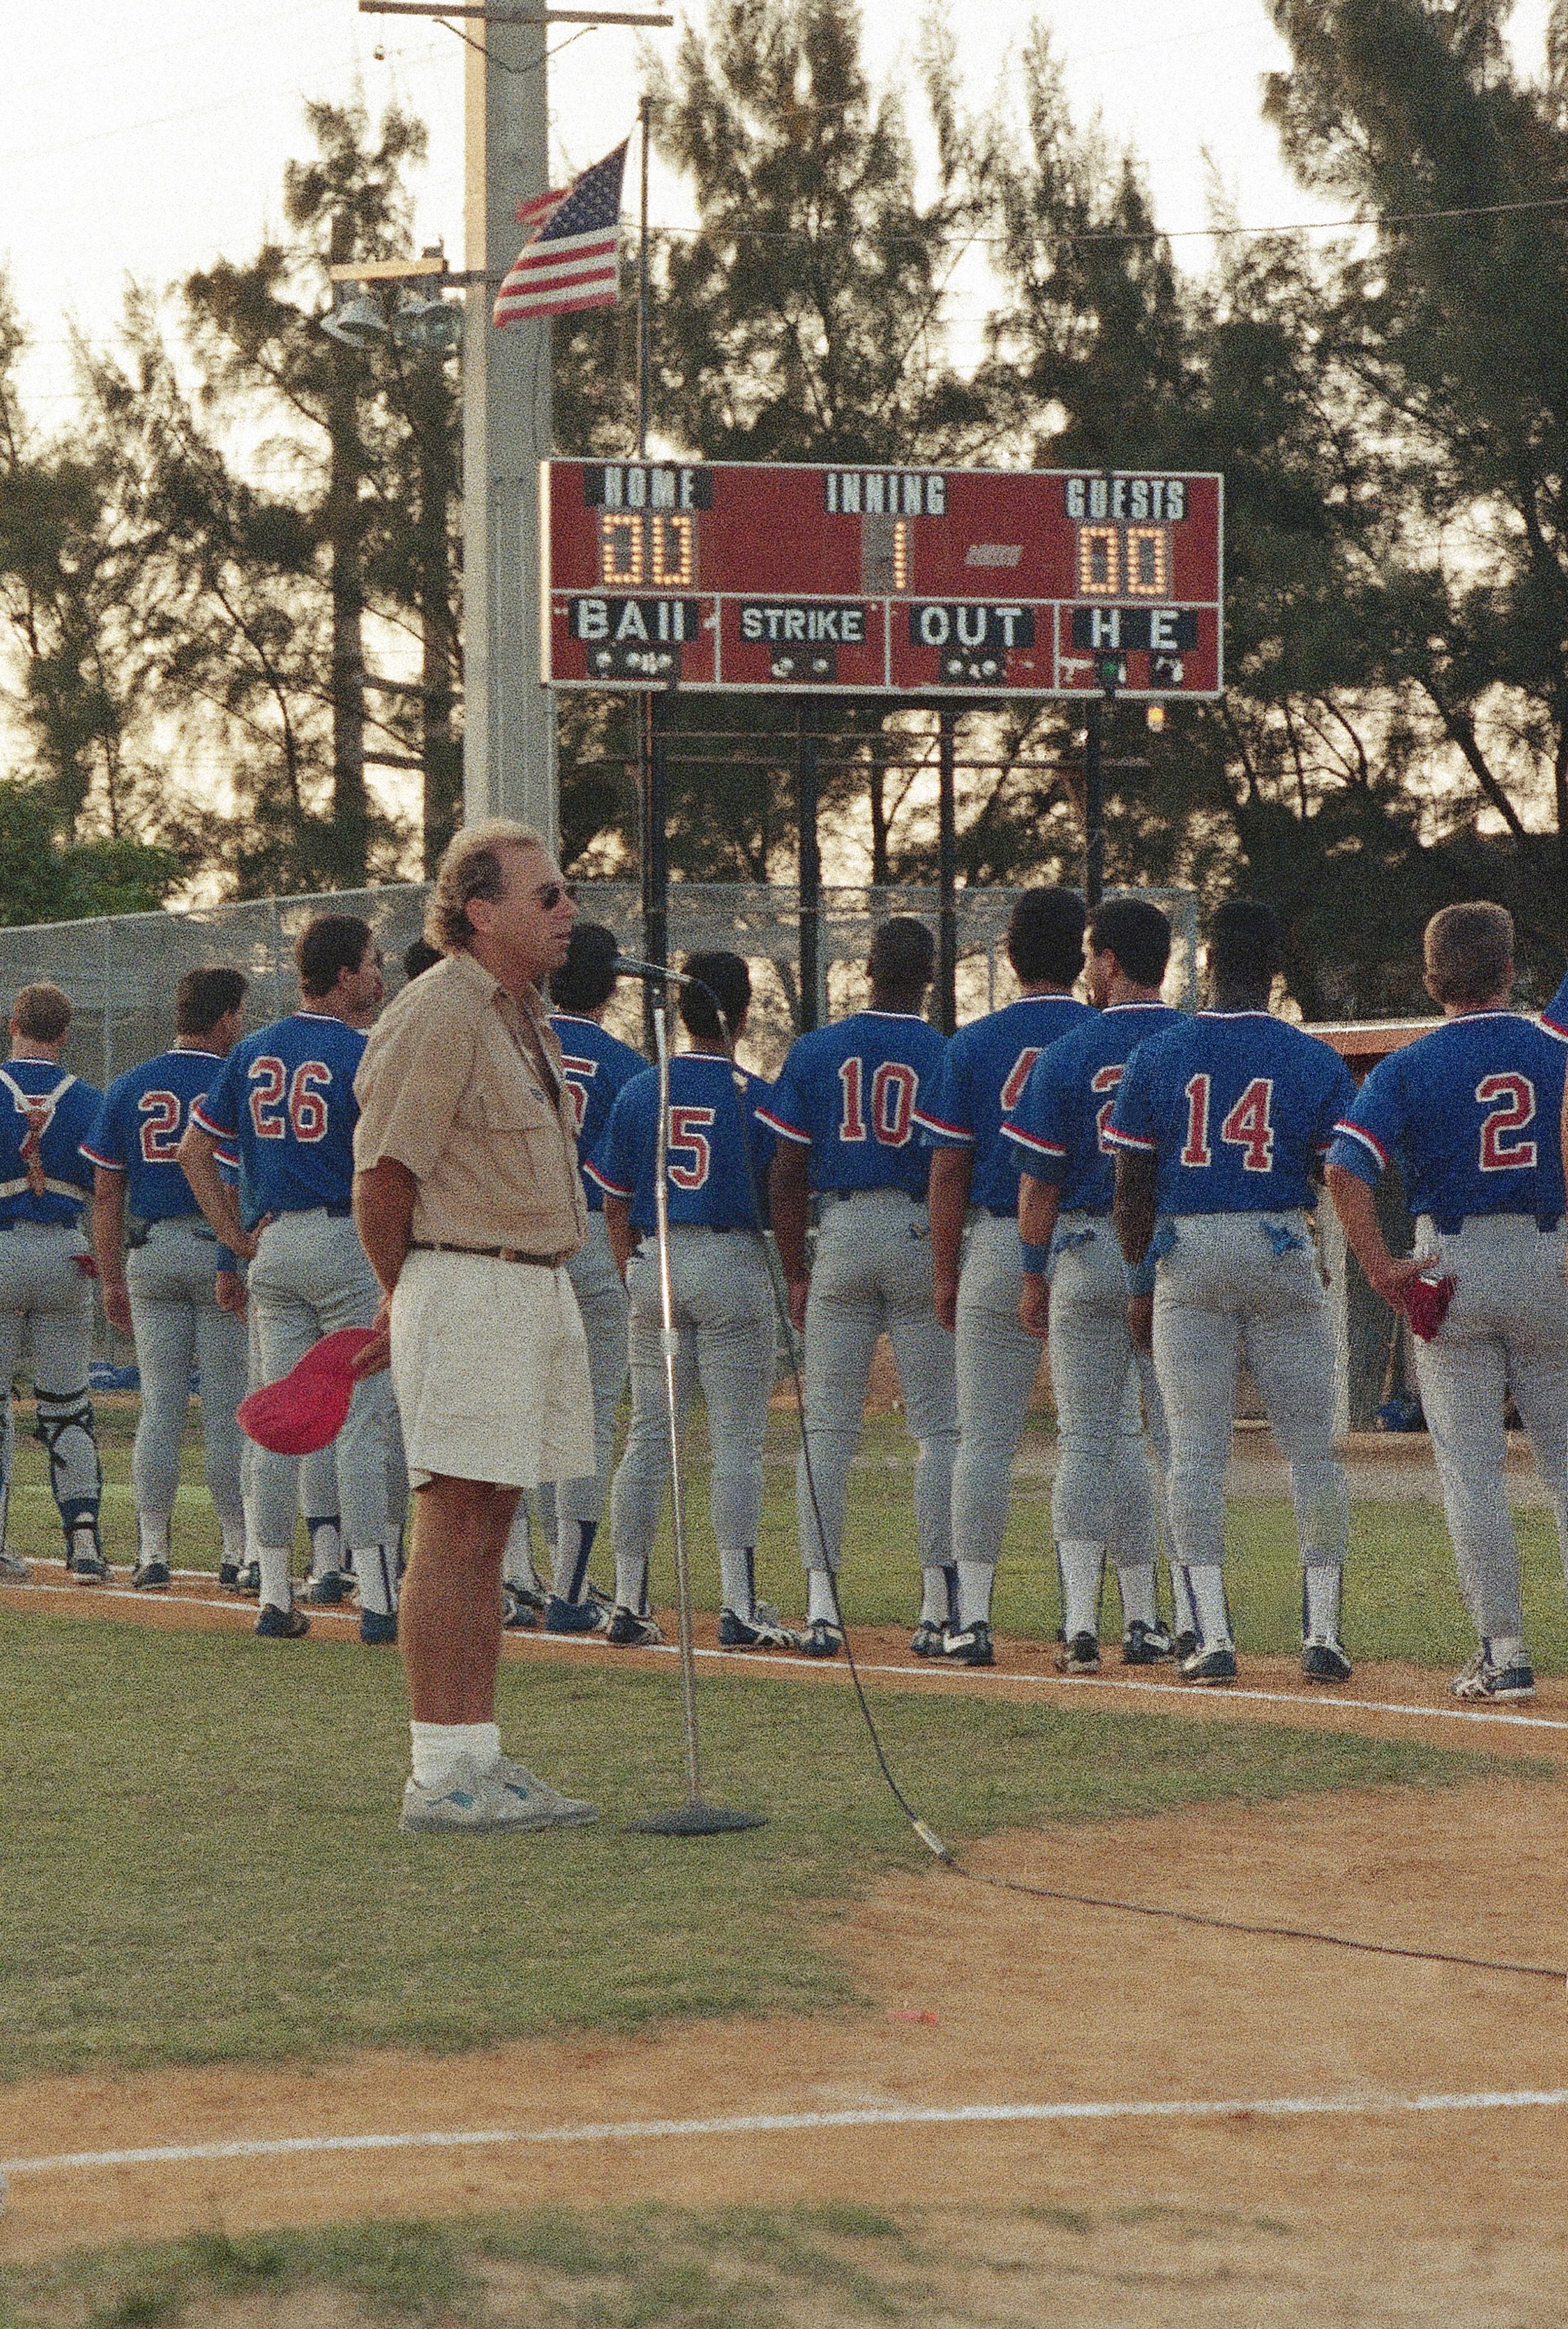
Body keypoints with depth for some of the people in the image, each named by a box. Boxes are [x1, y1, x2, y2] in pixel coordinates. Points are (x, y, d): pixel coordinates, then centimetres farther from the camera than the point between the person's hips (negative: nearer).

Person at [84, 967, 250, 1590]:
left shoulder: (128, 1089, 6)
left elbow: (107, 1193, 5)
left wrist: (112, 1281, 9)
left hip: (150, 1257, 3)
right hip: (224, 1253, -3)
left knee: (159, 1407, 5)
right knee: (227, 1409, 0)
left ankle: (152, 1552, 1)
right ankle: (239, 1551, 3)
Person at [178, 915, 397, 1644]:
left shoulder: (251, 1054, 10)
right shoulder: (364, 1054, -10)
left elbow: (193, 1151, 10)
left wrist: (238, 1237, 10)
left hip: (272, 1249, 6)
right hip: (348, 1241, -6)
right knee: (361, 1421, -5)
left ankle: (275, 1597, 9)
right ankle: (377, 1601, -7)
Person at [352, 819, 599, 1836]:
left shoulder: (526, 1017, 18)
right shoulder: (438, 1016, -13)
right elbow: (382, 1181, -14)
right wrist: (407, 1303, 1)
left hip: (539, 1291, 9)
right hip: (465, 1287, -9)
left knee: (490, 1528, 10)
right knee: (457, 1528, -9)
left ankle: (479, 1762, 13)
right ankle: (442, 1778, -8)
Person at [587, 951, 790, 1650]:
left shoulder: (637, 1092, 4)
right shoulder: (754, 1095, -7)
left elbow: (615, 1205, 7)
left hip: (655, 1264, 4)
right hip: (733, 1263, -4)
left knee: (648, 1435, 9)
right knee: (736, 1439, -1)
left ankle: (629, 1604, 9)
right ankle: (739, 1607, -6)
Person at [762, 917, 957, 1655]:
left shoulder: (814, 1052, 2)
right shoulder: (947, 1057, -3)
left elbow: (787, 1175, 1)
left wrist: (796, 1275, 7)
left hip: (840, 1234, 2)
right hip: (923, 1236, -1)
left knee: (827, 1427, 4)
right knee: (939, 1426, 4)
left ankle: (821, 1603, -2)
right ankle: (941, 1605, -1)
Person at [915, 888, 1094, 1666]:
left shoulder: (974, 1044, 0)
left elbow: (949, 1170, 0)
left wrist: (945, 1272, 5)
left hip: (999, 1248, 0)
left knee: (985, 1438, 2)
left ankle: (973, 1613, -3)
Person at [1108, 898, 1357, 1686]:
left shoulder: (1156, 1057, 0)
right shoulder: (1315, 1061, -1)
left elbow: (1131, 1189, 1)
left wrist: (1138, 1281, 11)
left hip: (1185, 1256, 0)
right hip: (1282, 1255, 0)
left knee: (1196, 1451, 2)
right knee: (1312, 1447, 7)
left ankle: (1211, 1636, -4)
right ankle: (1323, 1633, 4)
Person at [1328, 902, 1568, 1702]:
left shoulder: (1407, 1068, -3)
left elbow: (1346, 1169, -17)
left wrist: (1382, 1270, -12)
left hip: (1454, 1270, -2)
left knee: (1469, 1468, 3)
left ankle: (1503, 1650, -1)